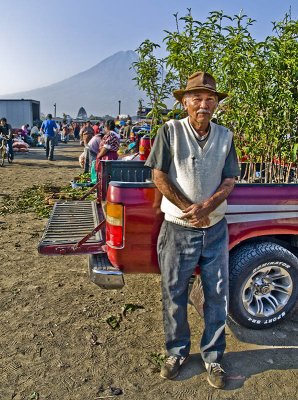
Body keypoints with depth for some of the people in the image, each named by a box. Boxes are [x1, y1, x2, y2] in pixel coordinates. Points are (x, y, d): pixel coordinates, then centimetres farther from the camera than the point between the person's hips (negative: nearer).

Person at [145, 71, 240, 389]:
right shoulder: (170, 131, -5)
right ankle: (177, 352, 34)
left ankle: (213, 357, 33)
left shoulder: (225, 136, 4)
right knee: (174, 295, 10)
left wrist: (206, 206, -18)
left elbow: (229, 181, 1)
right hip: (178, 229, -2)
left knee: (218, 296, 12)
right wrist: (190, 210, -14)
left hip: (216, 229, 3)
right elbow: (159, 177, -9)